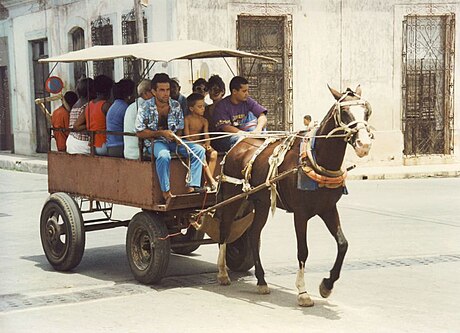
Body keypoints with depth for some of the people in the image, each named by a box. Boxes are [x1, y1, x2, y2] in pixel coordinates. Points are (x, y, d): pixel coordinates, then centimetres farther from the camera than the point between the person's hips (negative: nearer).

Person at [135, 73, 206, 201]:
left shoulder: (175, 105, 6)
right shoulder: (145, 108, -7)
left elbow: (180, 128, 14)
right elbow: (140, 132, -9)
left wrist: (177, 137, -10)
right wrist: (161, 133, -16)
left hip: (173, 141, 5)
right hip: (154, 142, -5)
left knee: (199, 150, -15)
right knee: (164, 155, -39)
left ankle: (192, 187, -20)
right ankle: (166, 192, -29)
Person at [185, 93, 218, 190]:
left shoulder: (204, 121, 11)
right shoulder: (187, 119, -5)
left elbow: (206, 135, 4)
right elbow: (187, 136, -10)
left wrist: (207, 144, -18)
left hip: (201, 143, 5)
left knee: (214, 153, -23)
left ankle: (208, 181, -23)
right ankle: (211, 181, -34)